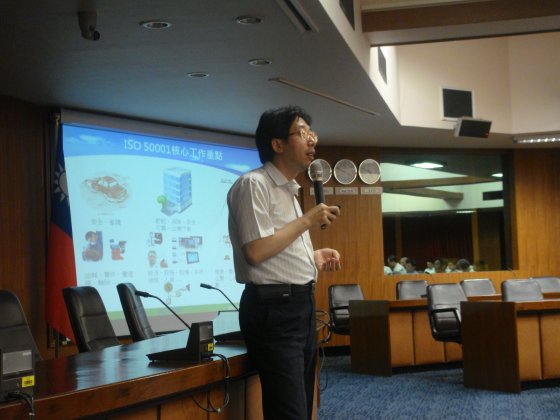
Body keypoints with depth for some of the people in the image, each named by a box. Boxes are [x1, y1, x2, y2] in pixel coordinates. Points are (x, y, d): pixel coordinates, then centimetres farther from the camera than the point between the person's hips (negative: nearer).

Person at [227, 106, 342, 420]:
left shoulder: (289, 190, 19)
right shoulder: (253, 184, -11)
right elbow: (256, 251, -21)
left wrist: (313, 257, 11)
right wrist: (307, 221, -13)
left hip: (301, 305, 10)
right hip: (273, 308, -10)